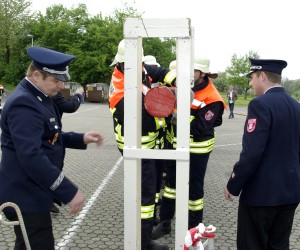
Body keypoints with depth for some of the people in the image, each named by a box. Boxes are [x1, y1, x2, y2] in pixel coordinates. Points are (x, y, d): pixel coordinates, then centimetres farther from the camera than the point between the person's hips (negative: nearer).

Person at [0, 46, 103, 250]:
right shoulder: (23, 104, -23)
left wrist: (81, 139, 5)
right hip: (27, 196, -11)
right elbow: (31, 157, -31)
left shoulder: (39, 97, 11)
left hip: (33, 192, 11)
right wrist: (69, 192, -29)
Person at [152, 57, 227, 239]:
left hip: (197, 148, -7)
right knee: (171, 180, 14)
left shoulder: (212, 99, -21)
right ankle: (165, 222, 29)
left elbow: (200, 128, -26)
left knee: (194, 186, 5)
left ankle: (194, 227, 24)